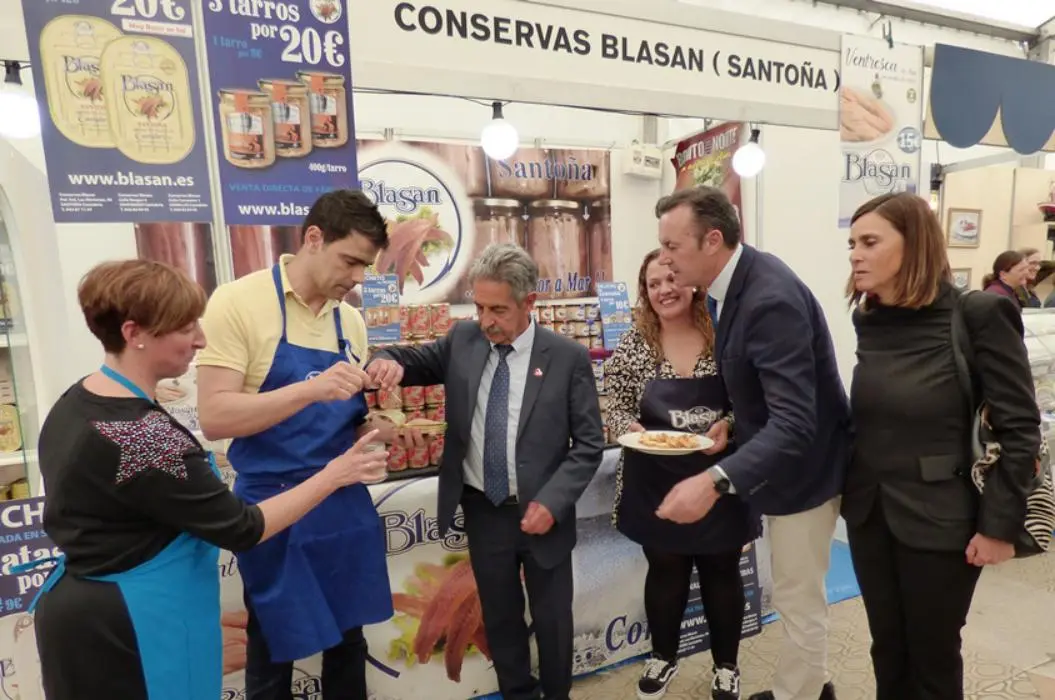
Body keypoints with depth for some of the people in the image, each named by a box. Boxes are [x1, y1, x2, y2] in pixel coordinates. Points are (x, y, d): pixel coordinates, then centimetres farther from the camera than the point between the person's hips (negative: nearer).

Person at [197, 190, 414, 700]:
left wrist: (375, 429, -8)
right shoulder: (238, 301, -12)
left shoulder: (351, 321, 4)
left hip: (345, 504, 5)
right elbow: (214, 417, -18)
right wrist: (311, 389, -30)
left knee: (347, 643, 20)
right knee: (273, 656, 15)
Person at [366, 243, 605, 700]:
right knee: (499, 616, 20)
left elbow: (589, 444, -9)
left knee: (552, 618, 17)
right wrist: (390, 361, -16)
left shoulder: (568, 358, -12)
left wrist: (552, 502, -18)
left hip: (541, 512, -2)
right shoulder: (463, 339, -3)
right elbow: (418, 361, 8)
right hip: (481, 511, 3)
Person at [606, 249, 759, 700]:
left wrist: (728, 424, -20)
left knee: (722, 570, 16)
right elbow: (616, 410, -1)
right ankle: (663, 658, 42)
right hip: (657, 483, 0)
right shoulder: (632, 347, -5)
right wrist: (631, 429, -21)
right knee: (665, 570, 17)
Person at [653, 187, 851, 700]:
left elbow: (795, 422, -37)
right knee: (796, 595, 26)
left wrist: (715, 481, -46)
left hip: (803, 467, -9)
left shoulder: (771, 298, -31)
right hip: (779, 460, 9)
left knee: (798, 602, 11)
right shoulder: (734, 282, -3)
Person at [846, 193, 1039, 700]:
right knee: (887, 648, 19)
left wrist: (1000, 525, -12)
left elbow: (1019, 429, -11)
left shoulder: (979, 314, -13)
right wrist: (850, 488, 9)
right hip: (868, 512, 5)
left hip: (938, 520, -4)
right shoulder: (869, 319, 2)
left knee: (933, 656, 14)